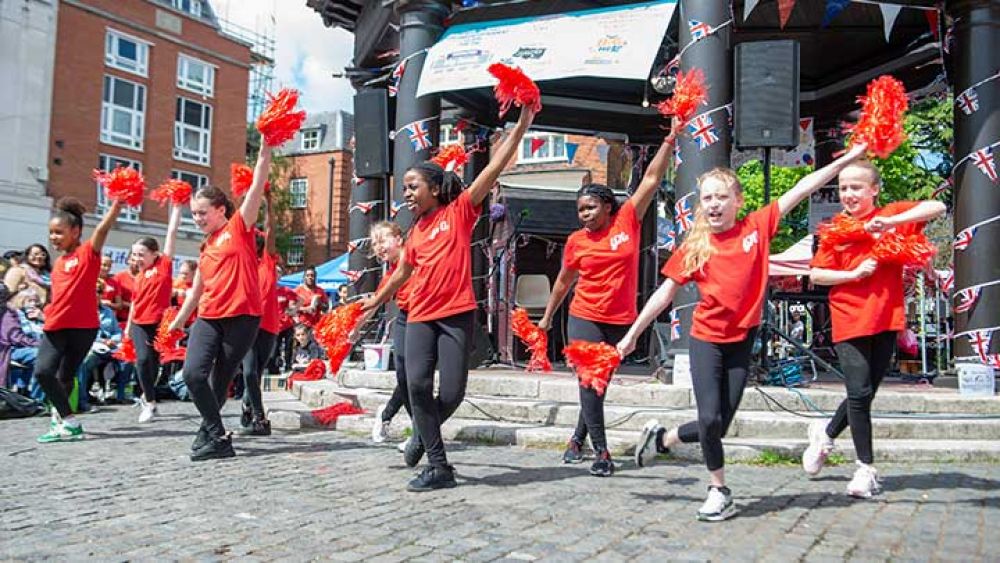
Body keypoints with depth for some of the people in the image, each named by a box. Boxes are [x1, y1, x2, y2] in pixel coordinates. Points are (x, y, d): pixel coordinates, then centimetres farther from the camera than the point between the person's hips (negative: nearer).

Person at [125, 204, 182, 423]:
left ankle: (146, 395, 32)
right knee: (143, 359, -13)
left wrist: (175, 205, -4)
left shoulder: (164, 264, -2)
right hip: (139, 324, 3)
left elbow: (172, 232, -4)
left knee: (154, 361, 8)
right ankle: (150, 403, -4)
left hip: (160, 323, -3)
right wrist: (128, 325, 24)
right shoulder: (139, 277, 10)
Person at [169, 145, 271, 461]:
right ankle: (218, 438, -4)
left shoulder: (239, 227, 2)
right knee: (193, 373, -14)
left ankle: (208, 433, 22)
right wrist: (178, 321, 32)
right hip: (209, 318, 5)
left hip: (241, 317, -5)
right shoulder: (206, 247, 19)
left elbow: (258, 183, -8)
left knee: (221, 381, 3)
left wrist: (266, 147, -16)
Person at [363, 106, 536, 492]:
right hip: (420, 317, 4)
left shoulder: (459, 211, 3)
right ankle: (438, 466, -4)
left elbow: (494, 167, -4)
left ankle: (424, 434, 24)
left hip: (457, 314, -4)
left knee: (452, 391, -9)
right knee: (417, 383, -14)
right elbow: (402, 273, 32)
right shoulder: (416, 231, 17)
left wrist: (521, 126, -10)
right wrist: (375, 301, 41)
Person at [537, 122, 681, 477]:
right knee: (589, 382, -6)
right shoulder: (576, 241, 0)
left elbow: (652, 179, -4)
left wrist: (670, 140, -9)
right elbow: (564, 281, 13)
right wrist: (547, 317, 20)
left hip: (621, 322, 1)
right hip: (585, 319, 0)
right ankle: (601, 451, 2)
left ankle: (578, 439, 29)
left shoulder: (627, 221, -2)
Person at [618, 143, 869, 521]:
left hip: (742, 341, 1)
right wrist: (632, 335, 3)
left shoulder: (757, 227, -3)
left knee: (719, 425, 4)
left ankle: (662, 438, 31)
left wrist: (848, 159, -5)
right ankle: (719, 490, 18)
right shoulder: (694, 246, -3)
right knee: (710, 419, -6)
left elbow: (801, 190, -4)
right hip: (706, 340, -1)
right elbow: (665, 293, 2)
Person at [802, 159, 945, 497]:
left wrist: (891, 222, -21)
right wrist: (853, 273, -15)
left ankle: (826, 433, 36)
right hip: (849, 321, -2)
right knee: (859, 393, -7)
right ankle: (866, 468, 8)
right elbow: (816, 275, 0)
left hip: (886, 320, 2)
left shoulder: (892, 215, 4)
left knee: (866, 394, 10)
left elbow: (937, 208, -10)